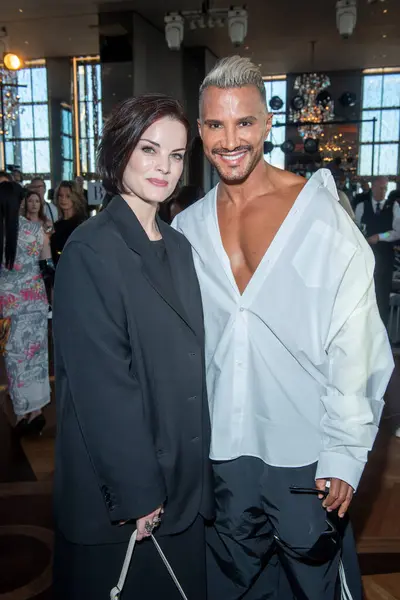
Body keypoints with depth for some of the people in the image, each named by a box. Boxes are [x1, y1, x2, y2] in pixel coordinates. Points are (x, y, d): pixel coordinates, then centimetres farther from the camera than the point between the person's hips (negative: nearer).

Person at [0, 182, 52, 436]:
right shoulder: (36, 229, -8)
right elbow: (47, 262, 4)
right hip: (34, 299, 1)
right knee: (35, 351, 12)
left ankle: (25, 411, 17)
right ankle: (36, 410, 17)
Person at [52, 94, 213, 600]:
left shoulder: (177, 248, 6)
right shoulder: (91, 250, -16)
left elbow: (189, 360, 9)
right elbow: (100, 383, -19)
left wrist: (193, 471, 8)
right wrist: (135, 491, -16)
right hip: (117, 492, -6)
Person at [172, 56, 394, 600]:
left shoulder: (321, 215, -10)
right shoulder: (186, 228, 1)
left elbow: (356, 344, -10)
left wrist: (344, 454, -11)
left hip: (304, 454, -3)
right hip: (220, 451, 4)